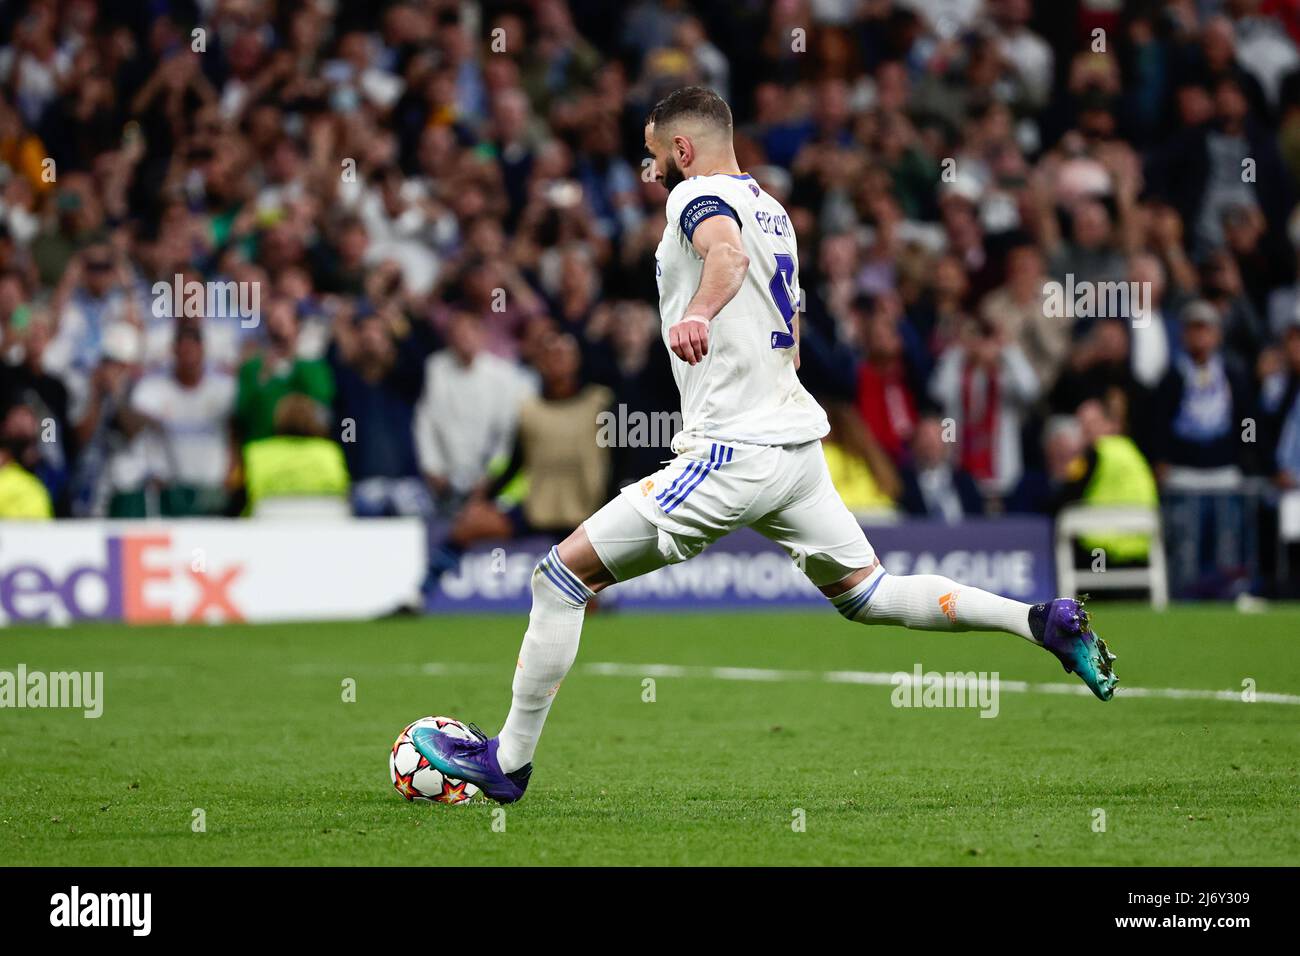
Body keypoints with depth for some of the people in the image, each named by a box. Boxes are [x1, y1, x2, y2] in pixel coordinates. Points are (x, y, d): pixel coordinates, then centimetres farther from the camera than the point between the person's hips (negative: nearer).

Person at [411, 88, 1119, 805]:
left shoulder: (699, 194, -7)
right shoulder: (770, 209, 21)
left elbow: (727, 251, -33)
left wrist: (699, 311, -53)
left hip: (733, 453, -9)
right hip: (799, 442, 9)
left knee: (562, 573, -4)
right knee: (866, 595, 17)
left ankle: (508, 760, -3)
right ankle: (1044, 621, 3)